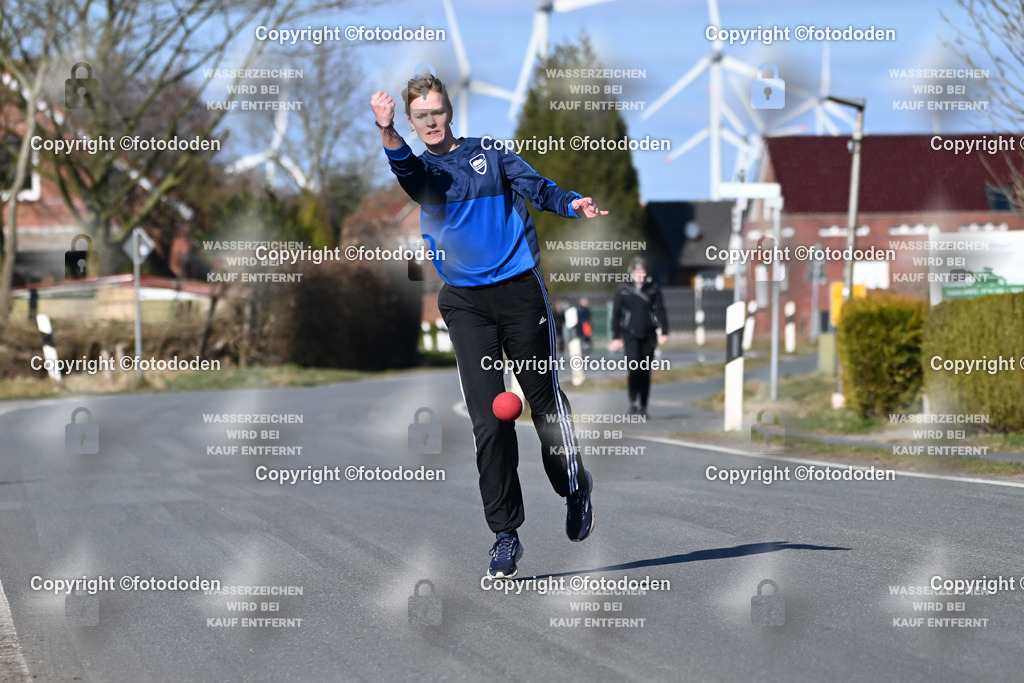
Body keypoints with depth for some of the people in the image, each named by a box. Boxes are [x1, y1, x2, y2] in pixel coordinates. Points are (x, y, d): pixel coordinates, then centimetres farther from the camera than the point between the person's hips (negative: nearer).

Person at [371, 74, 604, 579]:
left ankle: (574, 487, 30)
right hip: (465, 302, 0)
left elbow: (537, 188, 6)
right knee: (488, 419, -7)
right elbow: (405, 167, -15)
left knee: (544, 397, 4)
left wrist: (573, 204, -16)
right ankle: (505, 533, -3)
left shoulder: (489, 152, 12)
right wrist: (386, 131, -37)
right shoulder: (421, 171, 9)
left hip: (519, 287, 0)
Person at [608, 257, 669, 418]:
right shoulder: (623, 290, 3)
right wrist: (616, 337, 5)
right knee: (634, 367, -17)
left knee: (646, 372, 4)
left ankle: (643, 406, 13)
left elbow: (660, 311, 3)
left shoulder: (653, 288, 4)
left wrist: (664, 332, -7)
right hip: (630, 335, -1)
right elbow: (616, 314, 7)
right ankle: (633, 402, -7)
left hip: (648, 335, 2)